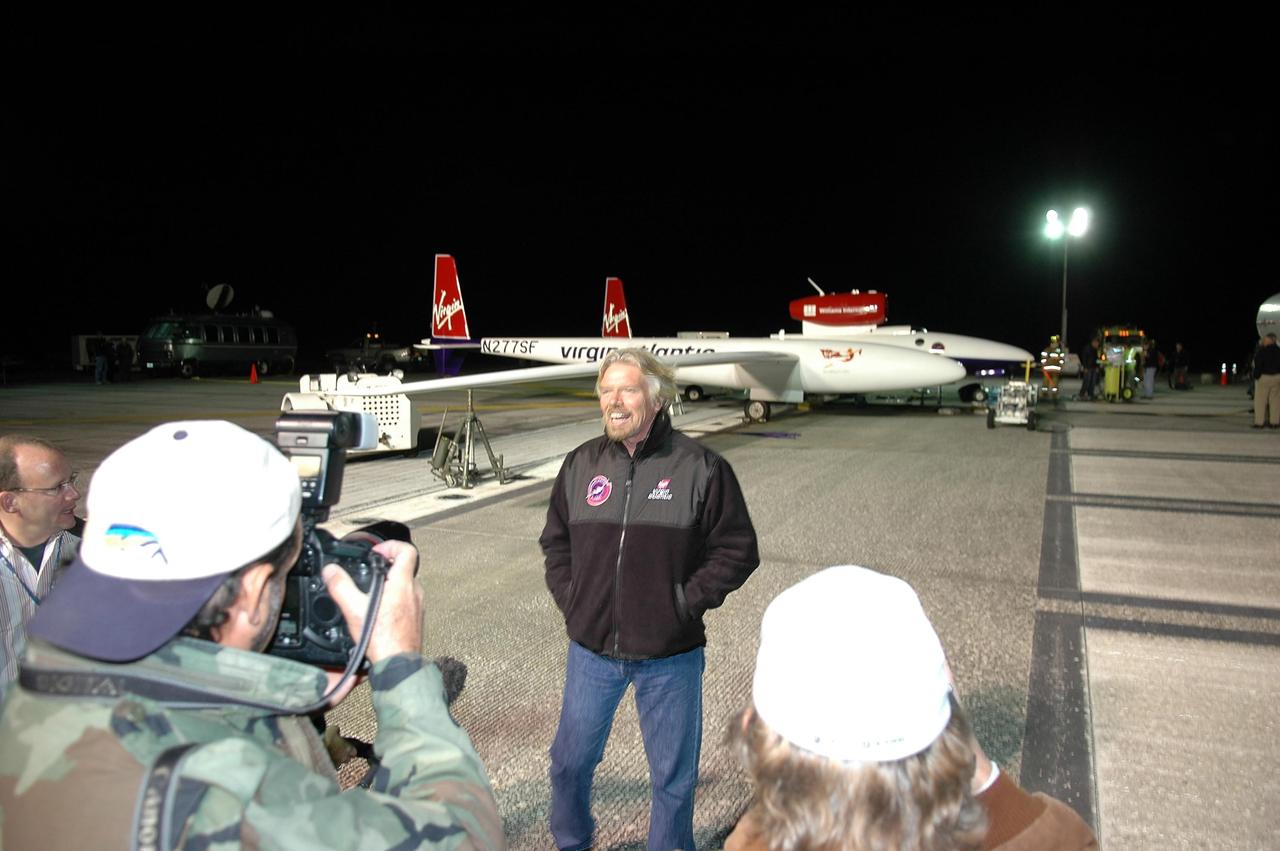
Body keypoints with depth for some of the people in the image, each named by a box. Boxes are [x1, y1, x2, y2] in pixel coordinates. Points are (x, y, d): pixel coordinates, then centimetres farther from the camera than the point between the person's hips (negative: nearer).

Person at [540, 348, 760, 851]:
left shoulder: (700, 467, -10)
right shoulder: (581, 464, 2)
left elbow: (737, 549, -5)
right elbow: (556, 540, 14)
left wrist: (686, 602, -11)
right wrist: (568, 598, 2)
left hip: (670, 657, -3)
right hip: (591, 649, 4)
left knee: (673, 772, 13)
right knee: (571, 759, 19)